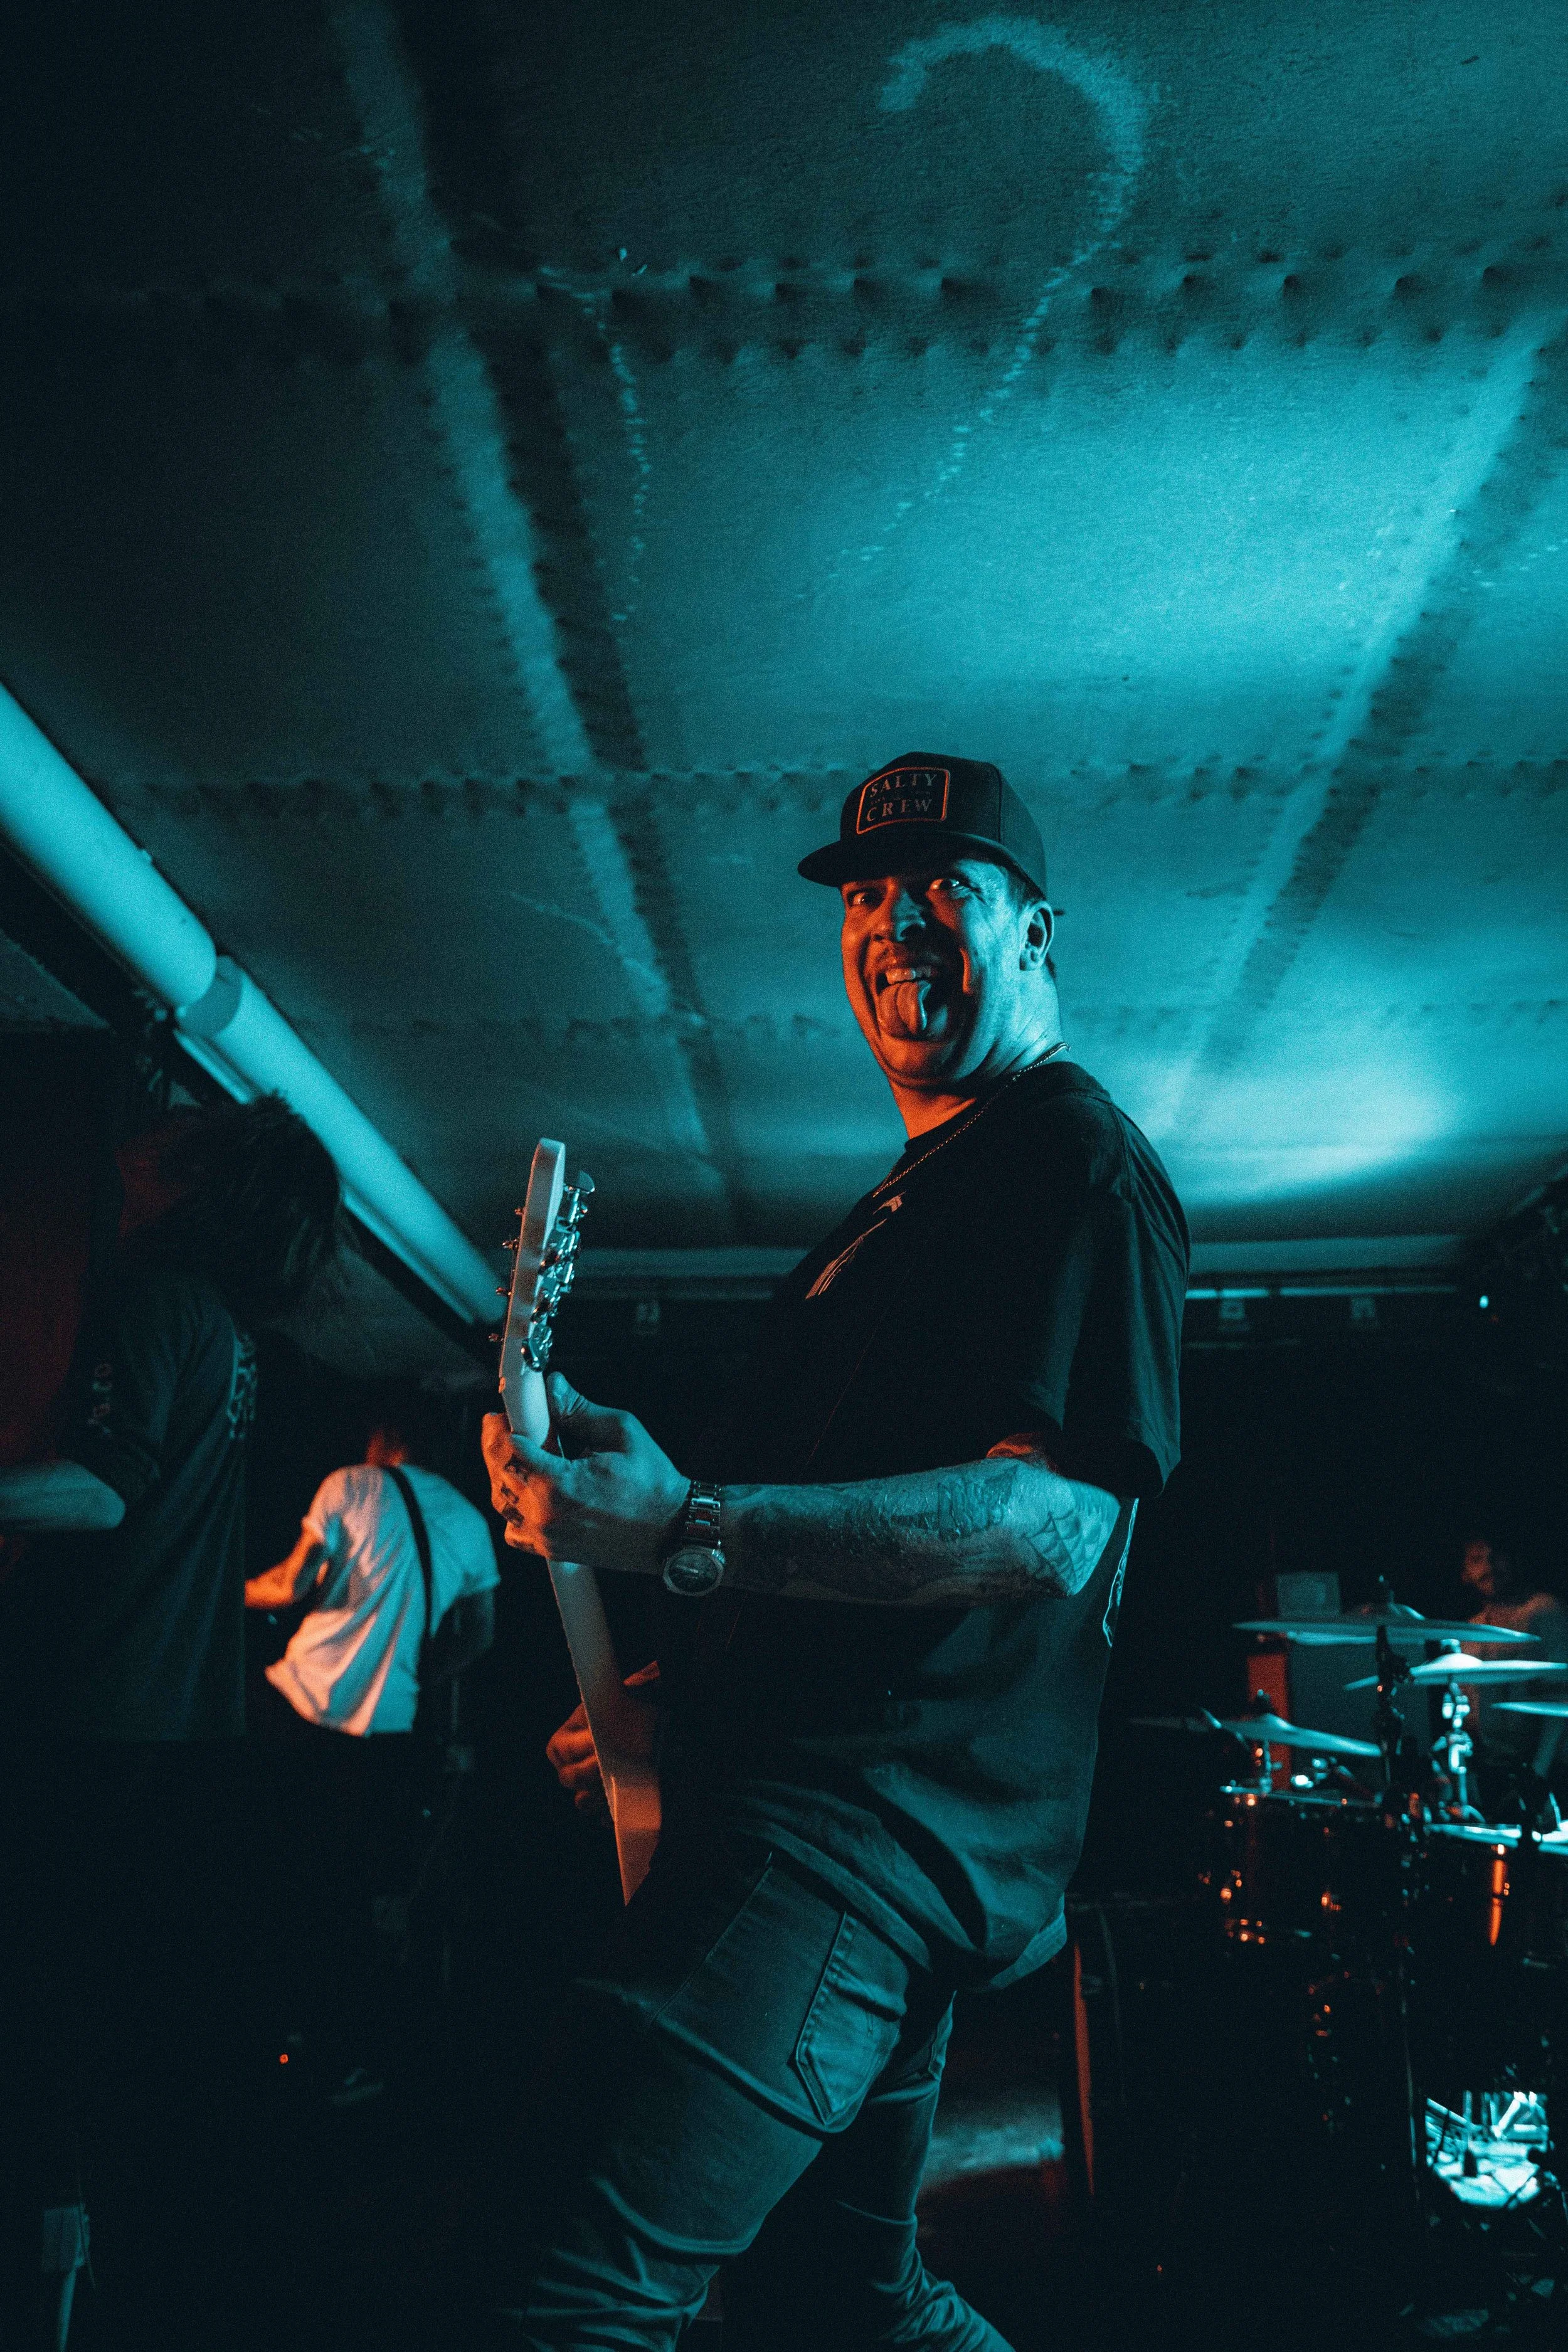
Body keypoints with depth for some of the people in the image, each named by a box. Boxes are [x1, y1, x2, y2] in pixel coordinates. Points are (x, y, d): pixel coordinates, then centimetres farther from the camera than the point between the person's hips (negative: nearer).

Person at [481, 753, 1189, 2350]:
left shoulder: (1078, 1156, -8)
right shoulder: (919, 1188, 23)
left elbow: (1055, 1522, -23)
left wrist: (680, 1530, -29)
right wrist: (669, 1683, 22)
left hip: (881, 1817, -11)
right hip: (838, 1807, 11)